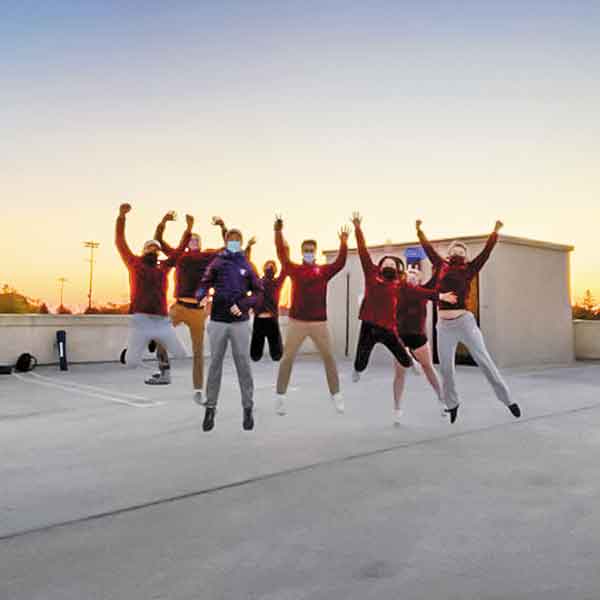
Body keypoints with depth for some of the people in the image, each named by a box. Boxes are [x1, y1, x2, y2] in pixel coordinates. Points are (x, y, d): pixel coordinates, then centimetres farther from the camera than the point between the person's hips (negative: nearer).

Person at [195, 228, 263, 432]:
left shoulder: (247, 266, 7)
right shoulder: (216, 263, 7)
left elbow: (259, 292, 7)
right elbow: (204, 284, 3)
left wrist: (243, 304, -9)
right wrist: (202, 296, -19)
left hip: (240, 323, 0)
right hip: (218, 322, 0)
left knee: (243, 364, 0)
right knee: (215, 364, 4)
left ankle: (248, 408, 10)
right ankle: (210, 408, 12)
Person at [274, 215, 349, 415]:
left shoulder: (324, 270, 4)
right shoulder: (294, 269, 3)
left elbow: (340, 263, -8)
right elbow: (282, 254, -7)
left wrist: (344, 242, -22)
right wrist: (278, 231, -18)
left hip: (319, 322, 1)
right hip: (297, 321, -1)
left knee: (329, 358, 7)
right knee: (287, 358, 3)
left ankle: (336, 395, 20)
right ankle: (280, 397, 15)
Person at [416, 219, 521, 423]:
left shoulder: (468, 269, 4)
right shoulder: (441, 266, 11)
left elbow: (486, 252, -1)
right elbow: (428, 248, 22)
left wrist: (495, 232, -6)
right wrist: (419, 230, 29)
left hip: (464, 322, -3)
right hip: (444, 326, 3)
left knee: (485, 362, 1)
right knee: (446, 369, 8)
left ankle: (507, 399, 11)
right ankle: (451, 404, 26)